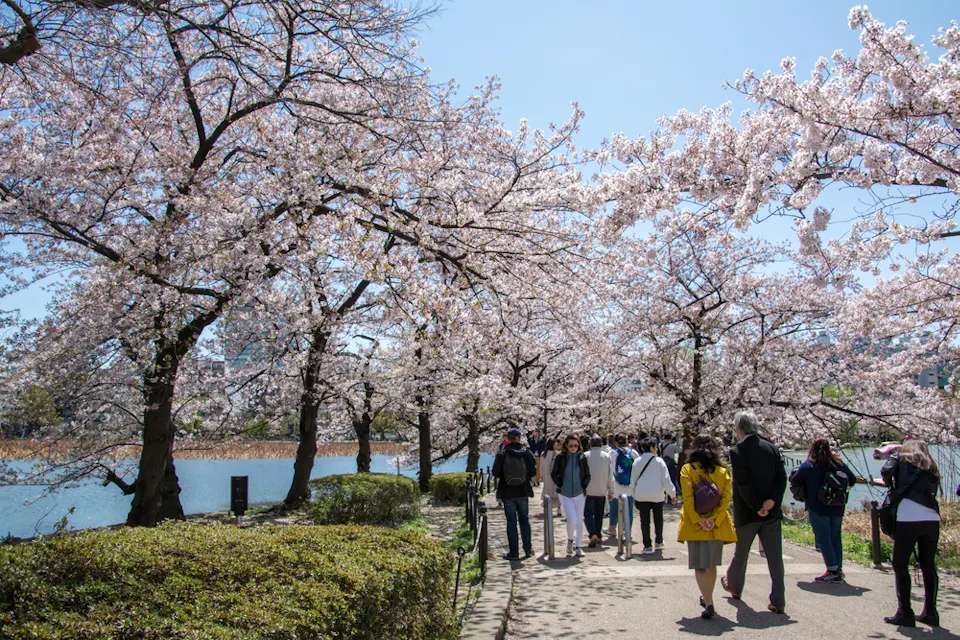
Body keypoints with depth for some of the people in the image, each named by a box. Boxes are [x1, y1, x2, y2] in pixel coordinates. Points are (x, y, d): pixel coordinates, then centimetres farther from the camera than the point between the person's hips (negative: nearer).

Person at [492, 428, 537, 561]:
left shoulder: (502, 454, -11)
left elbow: (495, 473, -11)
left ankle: (514, 552, 5)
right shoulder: (527, 453, -4)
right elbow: (533, 471, -2)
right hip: (523, 492, 2)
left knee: (511, 522, 4)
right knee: (524, 520, 16)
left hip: (508, 492, -2)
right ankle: (528, 549, 20)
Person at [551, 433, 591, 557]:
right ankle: (570, 540, 13)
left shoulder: (582, 458, 0)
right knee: (572, 519, -14)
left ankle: (578, 546, 20)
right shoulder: (561, 457, -5)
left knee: (579, 520, 7)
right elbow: (554, 474, 4)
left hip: (579, 494, 2)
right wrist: (560, 485, -4)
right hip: (565, 494, -2)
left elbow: (587, 475, 10)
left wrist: (584, 487, -2)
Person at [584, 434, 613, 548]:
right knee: (599, 514, 15)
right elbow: (610, 475, 2)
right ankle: (599, 536, 22)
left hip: (589, 490, -3)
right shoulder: (607, 456, 0)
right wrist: (611, 491, 10)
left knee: (588, 513, 0)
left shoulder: (586, 456, -8)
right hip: (602, 491, 3)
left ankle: (593, 535, -18)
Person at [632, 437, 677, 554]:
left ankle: (647, 546, 1)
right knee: (658, 519, 16)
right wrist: (672, 494, -1)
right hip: (657, 494, -1)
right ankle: (658, 542, 28)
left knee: (644, 521, 2)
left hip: (641, 495, 1)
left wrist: (633, 495, 18)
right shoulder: (659, 461, -5)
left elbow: (633, 479, 8)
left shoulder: (637, 461, 4)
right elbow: (666, 479, -6)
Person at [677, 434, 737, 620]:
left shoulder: (687, 469, -4)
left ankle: (708, 603, -12)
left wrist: (698, 520, -13)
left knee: (700, 566, 1)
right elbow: (726, 498, -6)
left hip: (695, 525, -3)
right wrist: (714, 519, -10)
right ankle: (707, 598, 32)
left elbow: (688, 498, -14)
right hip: (717, 526, 3)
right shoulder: (722, 471, 4)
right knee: (711, 564, 18)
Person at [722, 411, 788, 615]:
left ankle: (734, 586, 38)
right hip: (772, 512, 3)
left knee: (741, 553, 17)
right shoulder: (772, 448, 2)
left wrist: (757, 507, -12)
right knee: (775, 556, 5)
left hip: (746, 513, -3)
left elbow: (743, 484, -18)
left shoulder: (737, 451, -13)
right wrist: (772, 500, -10)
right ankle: (778, 601, 4)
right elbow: (782, 478, -3)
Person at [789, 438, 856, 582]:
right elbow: (852, 480, 14)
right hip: (837, 509, 5)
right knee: (835, 537, 15)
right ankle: (839, 569, 17)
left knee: (823, 538, -1)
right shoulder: (839, 464, 4)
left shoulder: (808, 466, -10)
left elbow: (794, 482, -8)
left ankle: (832, 571, -6)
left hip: (818, 509, -5)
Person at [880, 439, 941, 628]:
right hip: (932, 519, 5)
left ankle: (905, 613, -1)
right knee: (928, 565, 14)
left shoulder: (901, 458, 13)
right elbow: (931, 492, 23)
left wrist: (892, 487, 16)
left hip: (908, 518, -5)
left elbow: (886, 471, -3)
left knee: (900, 565, 1)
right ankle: (930, 612, 17)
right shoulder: (931, 469, 26)